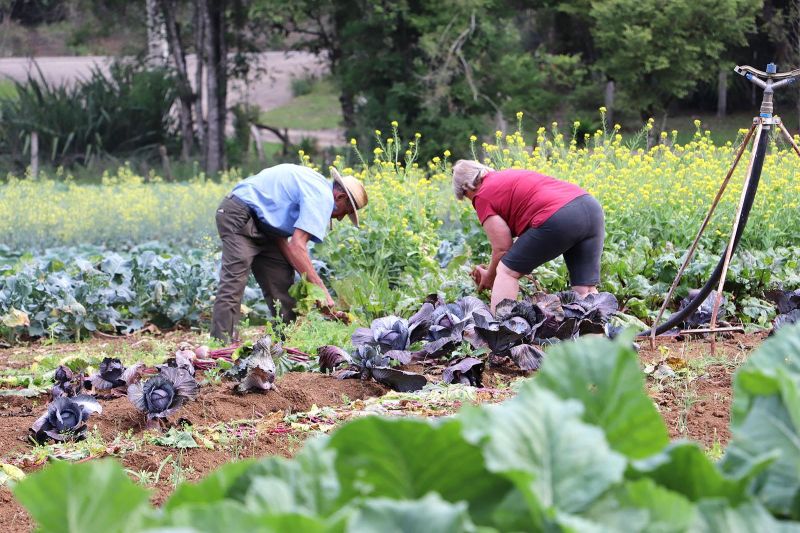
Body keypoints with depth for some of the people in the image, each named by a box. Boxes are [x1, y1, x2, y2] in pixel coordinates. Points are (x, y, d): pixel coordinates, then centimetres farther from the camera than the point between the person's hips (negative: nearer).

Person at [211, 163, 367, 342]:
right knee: (234, 282, -19)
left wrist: (306, 278, 0)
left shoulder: (316, 186, 14)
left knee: (281, 279, 9)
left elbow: (281, 239, 9)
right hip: (239, 216, -11)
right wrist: (321, 289, -23)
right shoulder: (322, 198, -17)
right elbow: (297, 245, -26)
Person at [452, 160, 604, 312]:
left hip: (557, 219, -7)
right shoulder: (509, 175, 32)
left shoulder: (482, 197, 9)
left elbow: (502, 248, 7)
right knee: (586, 290, 7)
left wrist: (489, 277, 24)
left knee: (507, 271, 8)